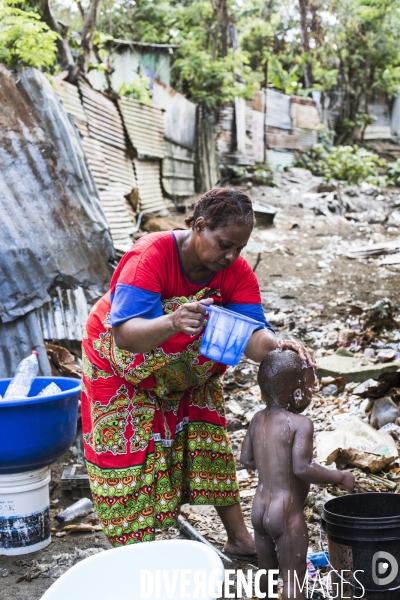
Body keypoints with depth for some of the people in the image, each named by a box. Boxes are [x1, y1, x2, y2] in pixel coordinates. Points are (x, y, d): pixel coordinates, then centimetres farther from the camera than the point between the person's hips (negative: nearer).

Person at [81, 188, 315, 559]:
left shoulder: (237, 272, -20)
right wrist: (173, 323, -64)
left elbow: (252, 336, -28)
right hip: (123, 366, -4)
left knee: (209, 442, 4)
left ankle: (238, 538, 17)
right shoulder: (151, 256, -35)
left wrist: (277, 348, -51)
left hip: (189, 374, 4)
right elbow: (125, 335, -45)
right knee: (129, 457, -4)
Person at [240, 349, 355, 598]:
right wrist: (340, 477, -14)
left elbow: (247, 459, 10)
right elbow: (302, 468, -26)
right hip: (287, 515, -7)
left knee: (266, 572, 22)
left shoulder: (258, 419, 3)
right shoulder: (301, 423, -18)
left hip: (260, 510, 7)